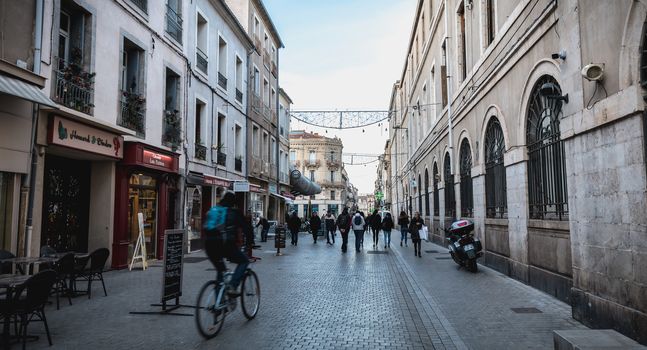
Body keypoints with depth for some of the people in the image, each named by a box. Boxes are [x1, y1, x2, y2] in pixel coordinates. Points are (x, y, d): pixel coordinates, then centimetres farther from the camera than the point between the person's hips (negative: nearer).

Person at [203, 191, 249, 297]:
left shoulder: (211, 211, 21)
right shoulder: (234, 213, 6)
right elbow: (245, 228, 7)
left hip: (210, 246, 6)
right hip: (225, 244, -6)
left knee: (220, 270, 24)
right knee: (244, 261, 13)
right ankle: (232, 287, -5)